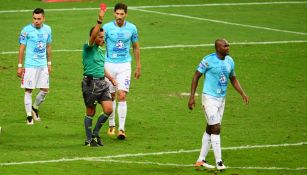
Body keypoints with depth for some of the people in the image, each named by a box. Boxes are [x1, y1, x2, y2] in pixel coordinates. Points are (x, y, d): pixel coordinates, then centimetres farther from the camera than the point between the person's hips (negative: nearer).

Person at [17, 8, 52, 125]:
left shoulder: (47, 29, 5)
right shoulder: (26, 30, -9)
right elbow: (22, 48, -6)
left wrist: (49, 63, 18)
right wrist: (20, 66, -7)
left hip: (43, 65, 5)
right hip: (30, 65, -4)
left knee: (45, 90, 6)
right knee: (28, 90, -1)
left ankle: (35, 108, 30)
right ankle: (29, 116, 6)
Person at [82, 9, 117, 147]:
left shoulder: (101, 51, 17)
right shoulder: (88, 48, -7)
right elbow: (93, 36, -27)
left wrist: (111, 78, 27)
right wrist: (99, 20, -36)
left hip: (102, 83, 7)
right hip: (90, 83, -7)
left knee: (108, 109, -3)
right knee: (91, 113, 1)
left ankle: (95, 134, 15)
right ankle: (89, 139, 13)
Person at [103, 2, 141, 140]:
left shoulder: (132, 28, 0)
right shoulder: (107, 28, -5)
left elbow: (136, 47, 12)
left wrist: (138, 66, 13)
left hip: (125, 65, 0)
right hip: (109, 65, 0)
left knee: (122, 96, -13)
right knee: (111, 97, 9)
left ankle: (121, 129, -14)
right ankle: (111, 125, 26)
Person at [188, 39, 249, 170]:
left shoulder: (229, 61, 5)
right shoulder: (209, 60, -15)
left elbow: (233, 79, 17)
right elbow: (196, 76, -8)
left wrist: (242, 94, 5)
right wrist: (192, 97, -12)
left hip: (221, 99, 7)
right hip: (209, 98, -7)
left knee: (210, 130, 12)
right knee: (216, 128, -11)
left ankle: (201, 160, 19)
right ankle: (218, 162, -7)